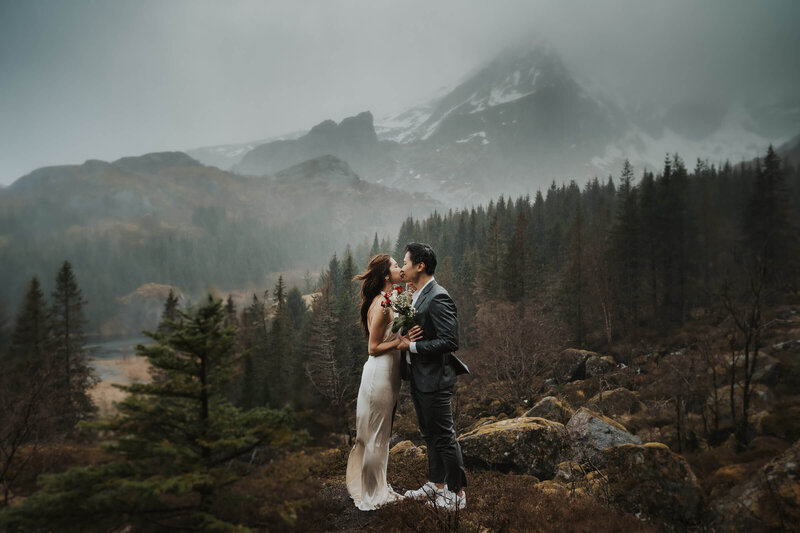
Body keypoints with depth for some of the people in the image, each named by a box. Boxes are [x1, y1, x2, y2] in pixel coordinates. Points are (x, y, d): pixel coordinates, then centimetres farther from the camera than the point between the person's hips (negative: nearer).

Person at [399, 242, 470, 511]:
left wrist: (413, 345, -20)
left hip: (435, 379, -10)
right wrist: (405, 335, -1)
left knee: (444, 436, 2)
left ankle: (457, 492, 16)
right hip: (418, 378, 10)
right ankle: (437, 485, 34)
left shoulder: (438, 298, -20)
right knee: (430, 435, 20)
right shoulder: (417, 297, 10)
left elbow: (449, 342, -25)